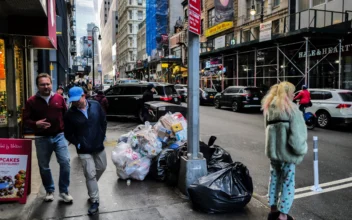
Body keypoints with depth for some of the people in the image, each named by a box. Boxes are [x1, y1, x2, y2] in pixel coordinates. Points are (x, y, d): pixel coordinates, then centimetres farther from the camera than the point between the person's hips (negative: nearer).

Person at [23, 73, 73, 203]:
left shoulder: (59, 98, 2)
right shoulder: (31, 101, -2)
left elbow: (66, 115, 10)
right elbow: (26, 119, -1)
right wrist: (35, 124, -21)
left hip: (59, 136, 0)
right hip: (42, 139, 0)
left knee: (65, 162, -8)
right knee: (43, 166, 11)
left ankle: (64, 191, 9)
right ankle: (49, 191, 31)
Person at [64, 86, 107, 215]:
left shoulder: (95, 105, -7)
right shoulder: (70, 114, -11)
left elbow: (103, 121, 6)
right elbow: (68, 134, -3)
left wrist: (103, 136, 4)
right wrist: (77, 144, -11)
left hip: (99, 146, 4)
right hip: (84, 150, -3)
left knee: (101, 168, 20)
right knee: (90, 174, -4)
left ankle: (91, 188, 46)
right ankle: (94, 201, 9)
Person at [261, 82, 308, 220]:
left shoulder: (269, 107, 8)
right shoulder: (291, 108, -12)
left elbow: (268, 129, 9)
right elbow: (297, 135, -16)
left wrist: (273, 146, 11)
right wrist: (301, 150, -4)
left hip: (272, 149, 6)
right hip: (287, 151, -6)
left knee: (274, 180, 18)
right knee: (288, 183, 6)